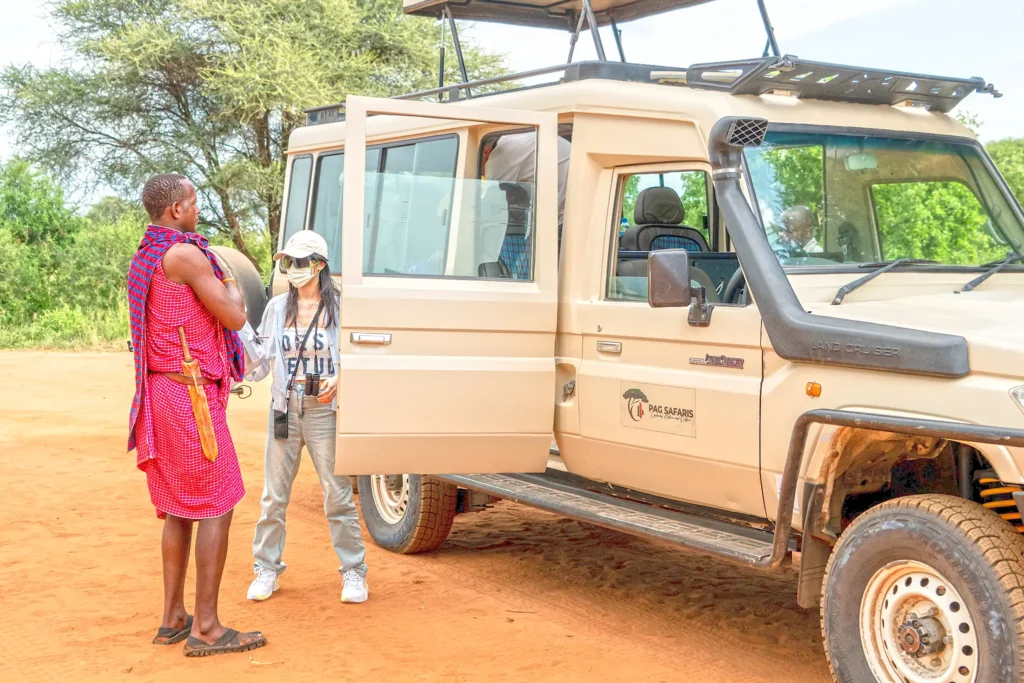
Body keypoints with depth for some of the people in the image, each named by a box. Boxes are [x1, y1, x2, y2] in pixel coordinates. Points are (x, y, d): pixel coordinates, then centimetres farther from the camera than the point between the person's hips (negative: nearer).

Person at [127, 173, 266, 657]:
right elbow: (234, 317, -12)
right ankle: (206, 629, -3)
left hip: (160, 392, 10)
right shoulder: (185, 254, -15)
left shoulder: (143, 259, 14)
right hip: (190, 394, -10)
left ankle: (173, 619, 19)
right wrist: (233, 291, 7)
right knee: (217, 508, -4)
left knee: (179, 508, 15)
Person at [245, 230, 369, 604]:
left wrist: (338, 380, -17)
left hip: (324, 411, -3)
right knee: (274, 495, 7)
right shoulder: (277, 307, 8)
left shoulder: (338, 307, -1)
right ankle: (266, 568, 21)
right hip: (284, 410, 3)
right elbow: (262, 361, 7)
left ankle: (353, 572, 12)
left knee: (337, 494, 0)